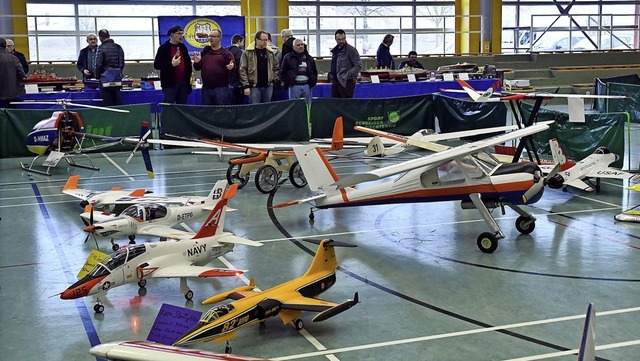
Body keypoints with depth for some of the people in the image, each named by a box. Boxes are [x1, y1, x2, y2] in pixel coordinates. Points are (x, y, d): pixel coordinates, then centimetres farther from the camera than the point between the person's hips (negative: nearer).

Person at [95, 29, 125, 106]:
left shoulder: (101, 48, -9)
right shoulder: (118, 47, 9)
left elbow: (98, 65, -10)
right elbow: (122, 64, 14)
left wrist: (97, 76, 3)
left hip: (106, 80, -5)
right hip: (117, 80, 5)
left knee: (107, 104, -1)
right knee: (118, 103, 9)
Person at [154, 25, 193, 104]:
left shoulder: (183, 47, 13)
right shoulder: (164, 48, -4)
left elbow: (188, 63, 22)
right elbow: (156, 65, -9)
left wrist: (189, 76, 10)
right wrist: (171, 64, -19)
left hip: (183, 83, 6)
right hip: (170, 84, -6)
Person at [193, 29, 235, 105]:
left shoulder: (226, 52, 2)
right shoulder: (205, 52, 15)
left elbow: (233, 66, -1)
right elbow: (197, 68, 18)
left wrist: (231, 67, -23)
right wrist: (197, 62, -4)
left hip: (221, 88, -5)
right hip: (206, 88, 5)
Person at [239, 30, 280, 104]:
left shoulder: (270, 52, 10)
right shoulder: (248, 52, -4)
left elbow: (276, 67, 19)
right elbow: (242, 70, -6)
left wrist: (274, 79, 7)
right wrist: (246, 86, -11)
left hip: (268, 86, 4)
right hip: (254, 86, -4)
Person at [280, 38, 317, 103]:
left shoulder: (309, 58, 14)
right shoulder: (288, 58, 2)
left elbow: (314, 72, 22)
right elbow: (283, 73, 3)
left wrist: (313, 82, 10)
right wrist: (288, 83, -5)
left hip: (307, 86, 4)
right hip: (295, 86, -4)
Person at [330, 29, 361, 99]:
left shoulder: (351, 50, -7)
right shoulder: (335, 50, 17)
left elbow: (358, 65, -12)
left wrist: (348, 75, -20)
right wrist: (331, 74, 14)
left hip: (346, 82, -8)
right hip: (335, 82, 8)